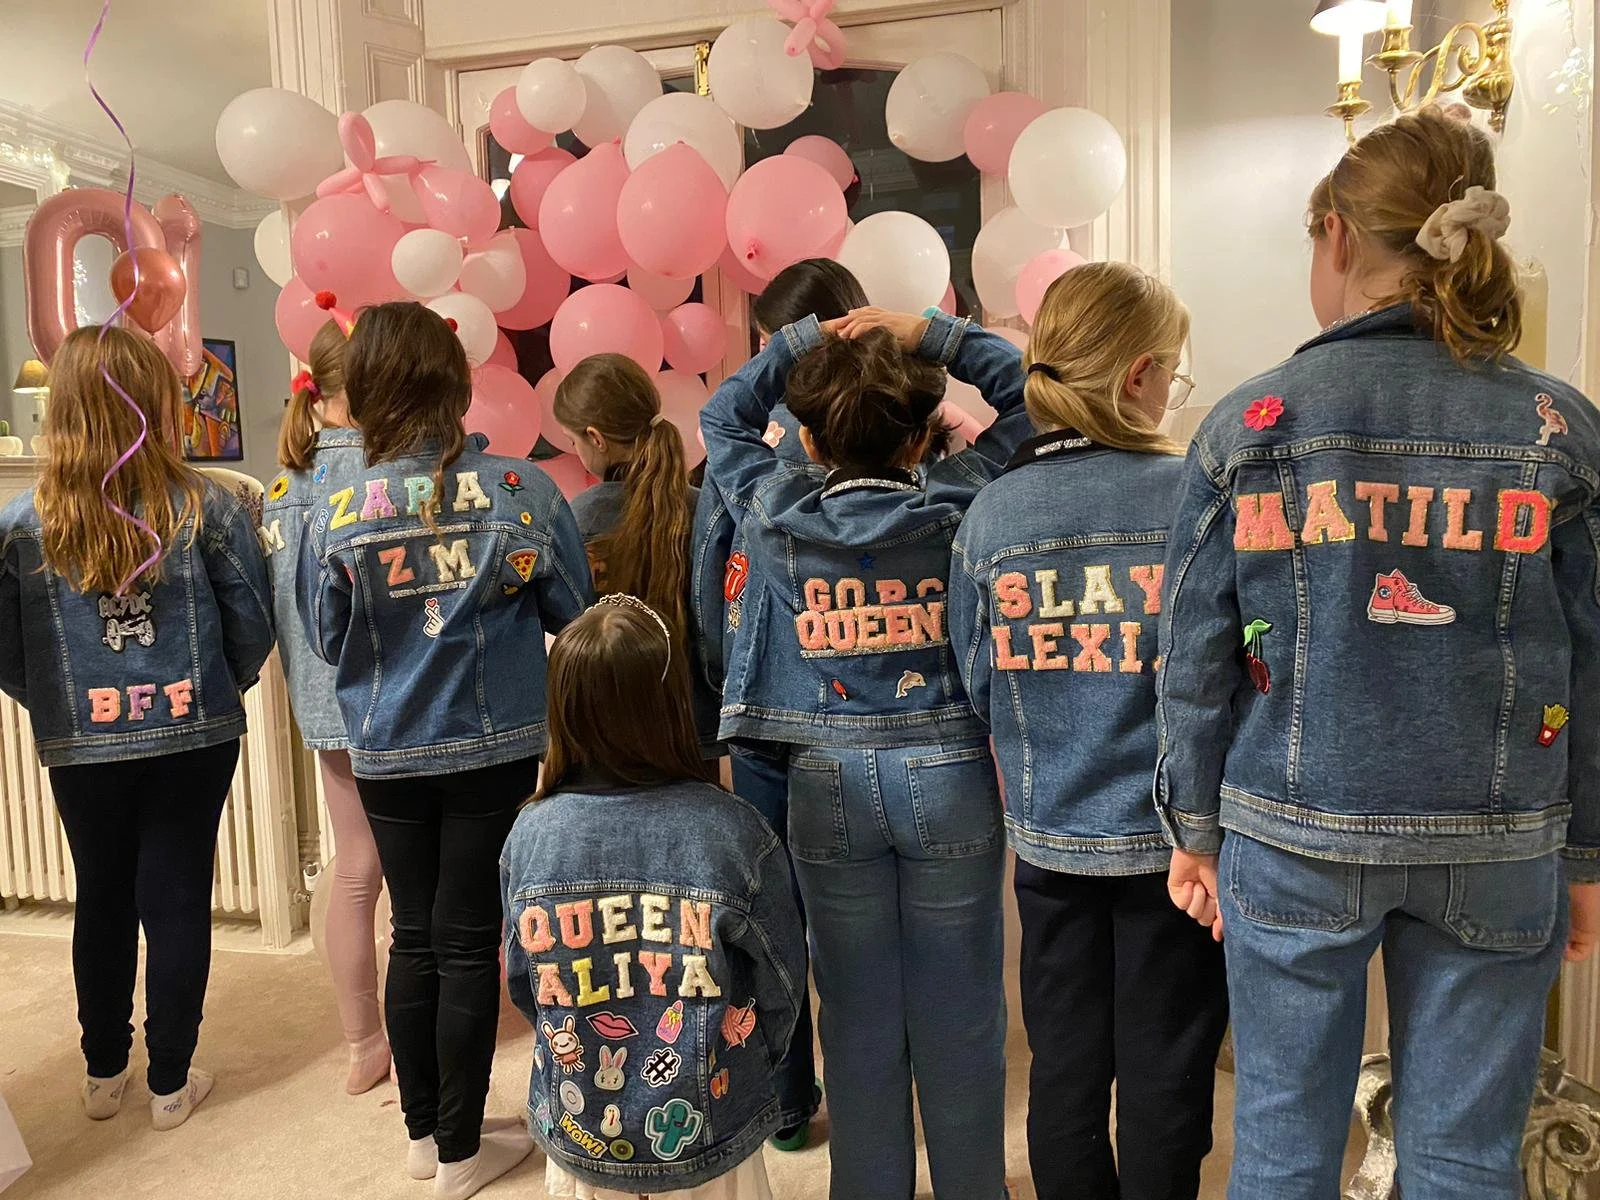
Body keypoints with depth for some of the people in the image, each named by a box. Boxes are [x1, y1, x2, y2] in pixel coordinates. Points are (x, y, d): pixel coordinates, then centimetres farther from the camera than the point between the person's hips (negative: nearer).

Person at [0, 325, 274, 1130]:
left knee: (102, 903, 19)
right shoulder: (205, 507, -13)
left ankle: (104, 1076, 35)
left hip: (79, 748, 2)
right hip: (193, 739, -2)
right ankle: (171, 1083, 23)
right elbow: (253, 626, -6)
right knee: (178, 902, 10)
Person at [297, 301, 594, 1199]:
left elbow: (329, 642, 1)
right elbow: (574, 614, -2)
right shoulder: (521, 489, -13)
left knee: (414, 940, 17)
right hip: (495, 747, -1)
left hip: (388, 752, 2)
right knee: (469, 943, 10)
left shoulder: (338, 510, -9)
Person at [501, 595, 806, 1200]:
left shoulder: (529, 835, -11)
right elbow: (782, 988, -5)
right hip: (710, 1148, -2)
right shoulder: (736, 831, -17)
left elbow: (522, 983, 3)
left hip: (575, 1138, 2)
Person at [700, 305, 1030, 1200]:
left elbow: (724, 418, 13)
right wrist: (933, 336, 0)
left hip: (829, 787, 1)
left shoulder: (777, 513, -4)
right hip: (951, 776, -1)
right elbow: (1025, 393, 6)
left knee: (859, 1017, 13)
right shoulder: (958, 502, -7)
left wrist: (800, 341, 7)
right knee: (958, 1013, 12)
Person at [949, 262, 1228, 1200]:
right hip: (1171, 840, -3)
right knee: (1163, 1077, 14)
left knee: (1065, 1069, 18)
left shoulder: (990, 512, -6)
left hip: (1047, 838, 3)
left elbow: (977, 685, 1)